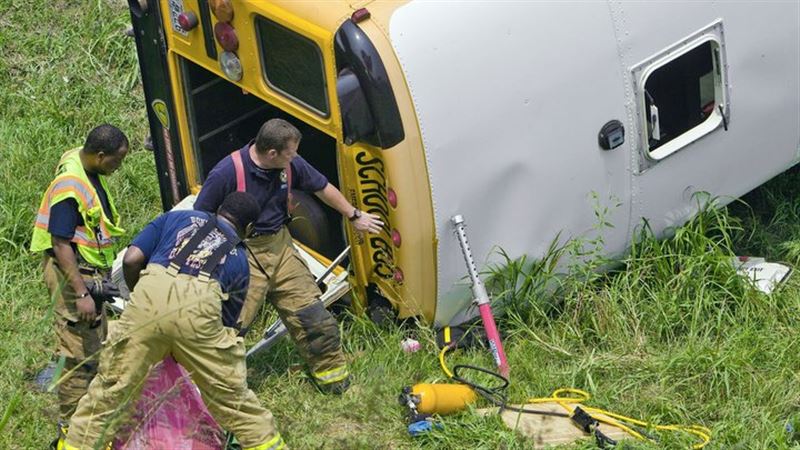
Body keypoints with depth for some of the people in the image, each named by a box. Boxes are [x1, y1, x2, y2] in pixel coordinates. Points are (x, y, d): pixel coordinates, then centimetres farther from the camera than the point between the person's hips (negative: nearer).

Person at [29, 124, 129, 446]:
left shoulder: (90, 174, 5)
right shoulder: (70, 187, -25)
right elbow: (61, 245, -26)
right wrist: (81, 293, -28)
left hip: (91, 272, 10)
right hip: (71, 274, -10)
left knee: (96, 351, 19)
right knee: (80, 355, -5)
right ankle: (70, 428, 4)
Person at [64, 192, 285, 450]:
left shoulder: (177, 217, 29)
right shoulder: (238, 258, 28)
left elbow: (131, 260, 17)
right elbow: (227, 322, 30)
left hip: (150, 293, 0)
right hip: (199, 308, 0)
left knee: (109, 390, 12)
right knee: (232, 396, 16)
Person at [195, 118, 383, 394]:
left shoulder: (291, 165, -4)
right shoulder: (226, 173, -22)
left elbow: (322, 188, 15)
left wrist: (354, 216, 26)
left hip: (280, 247, 6)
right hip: (242, 255, -6)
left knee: (315, 319, 7)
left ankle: (337, 383, 23)